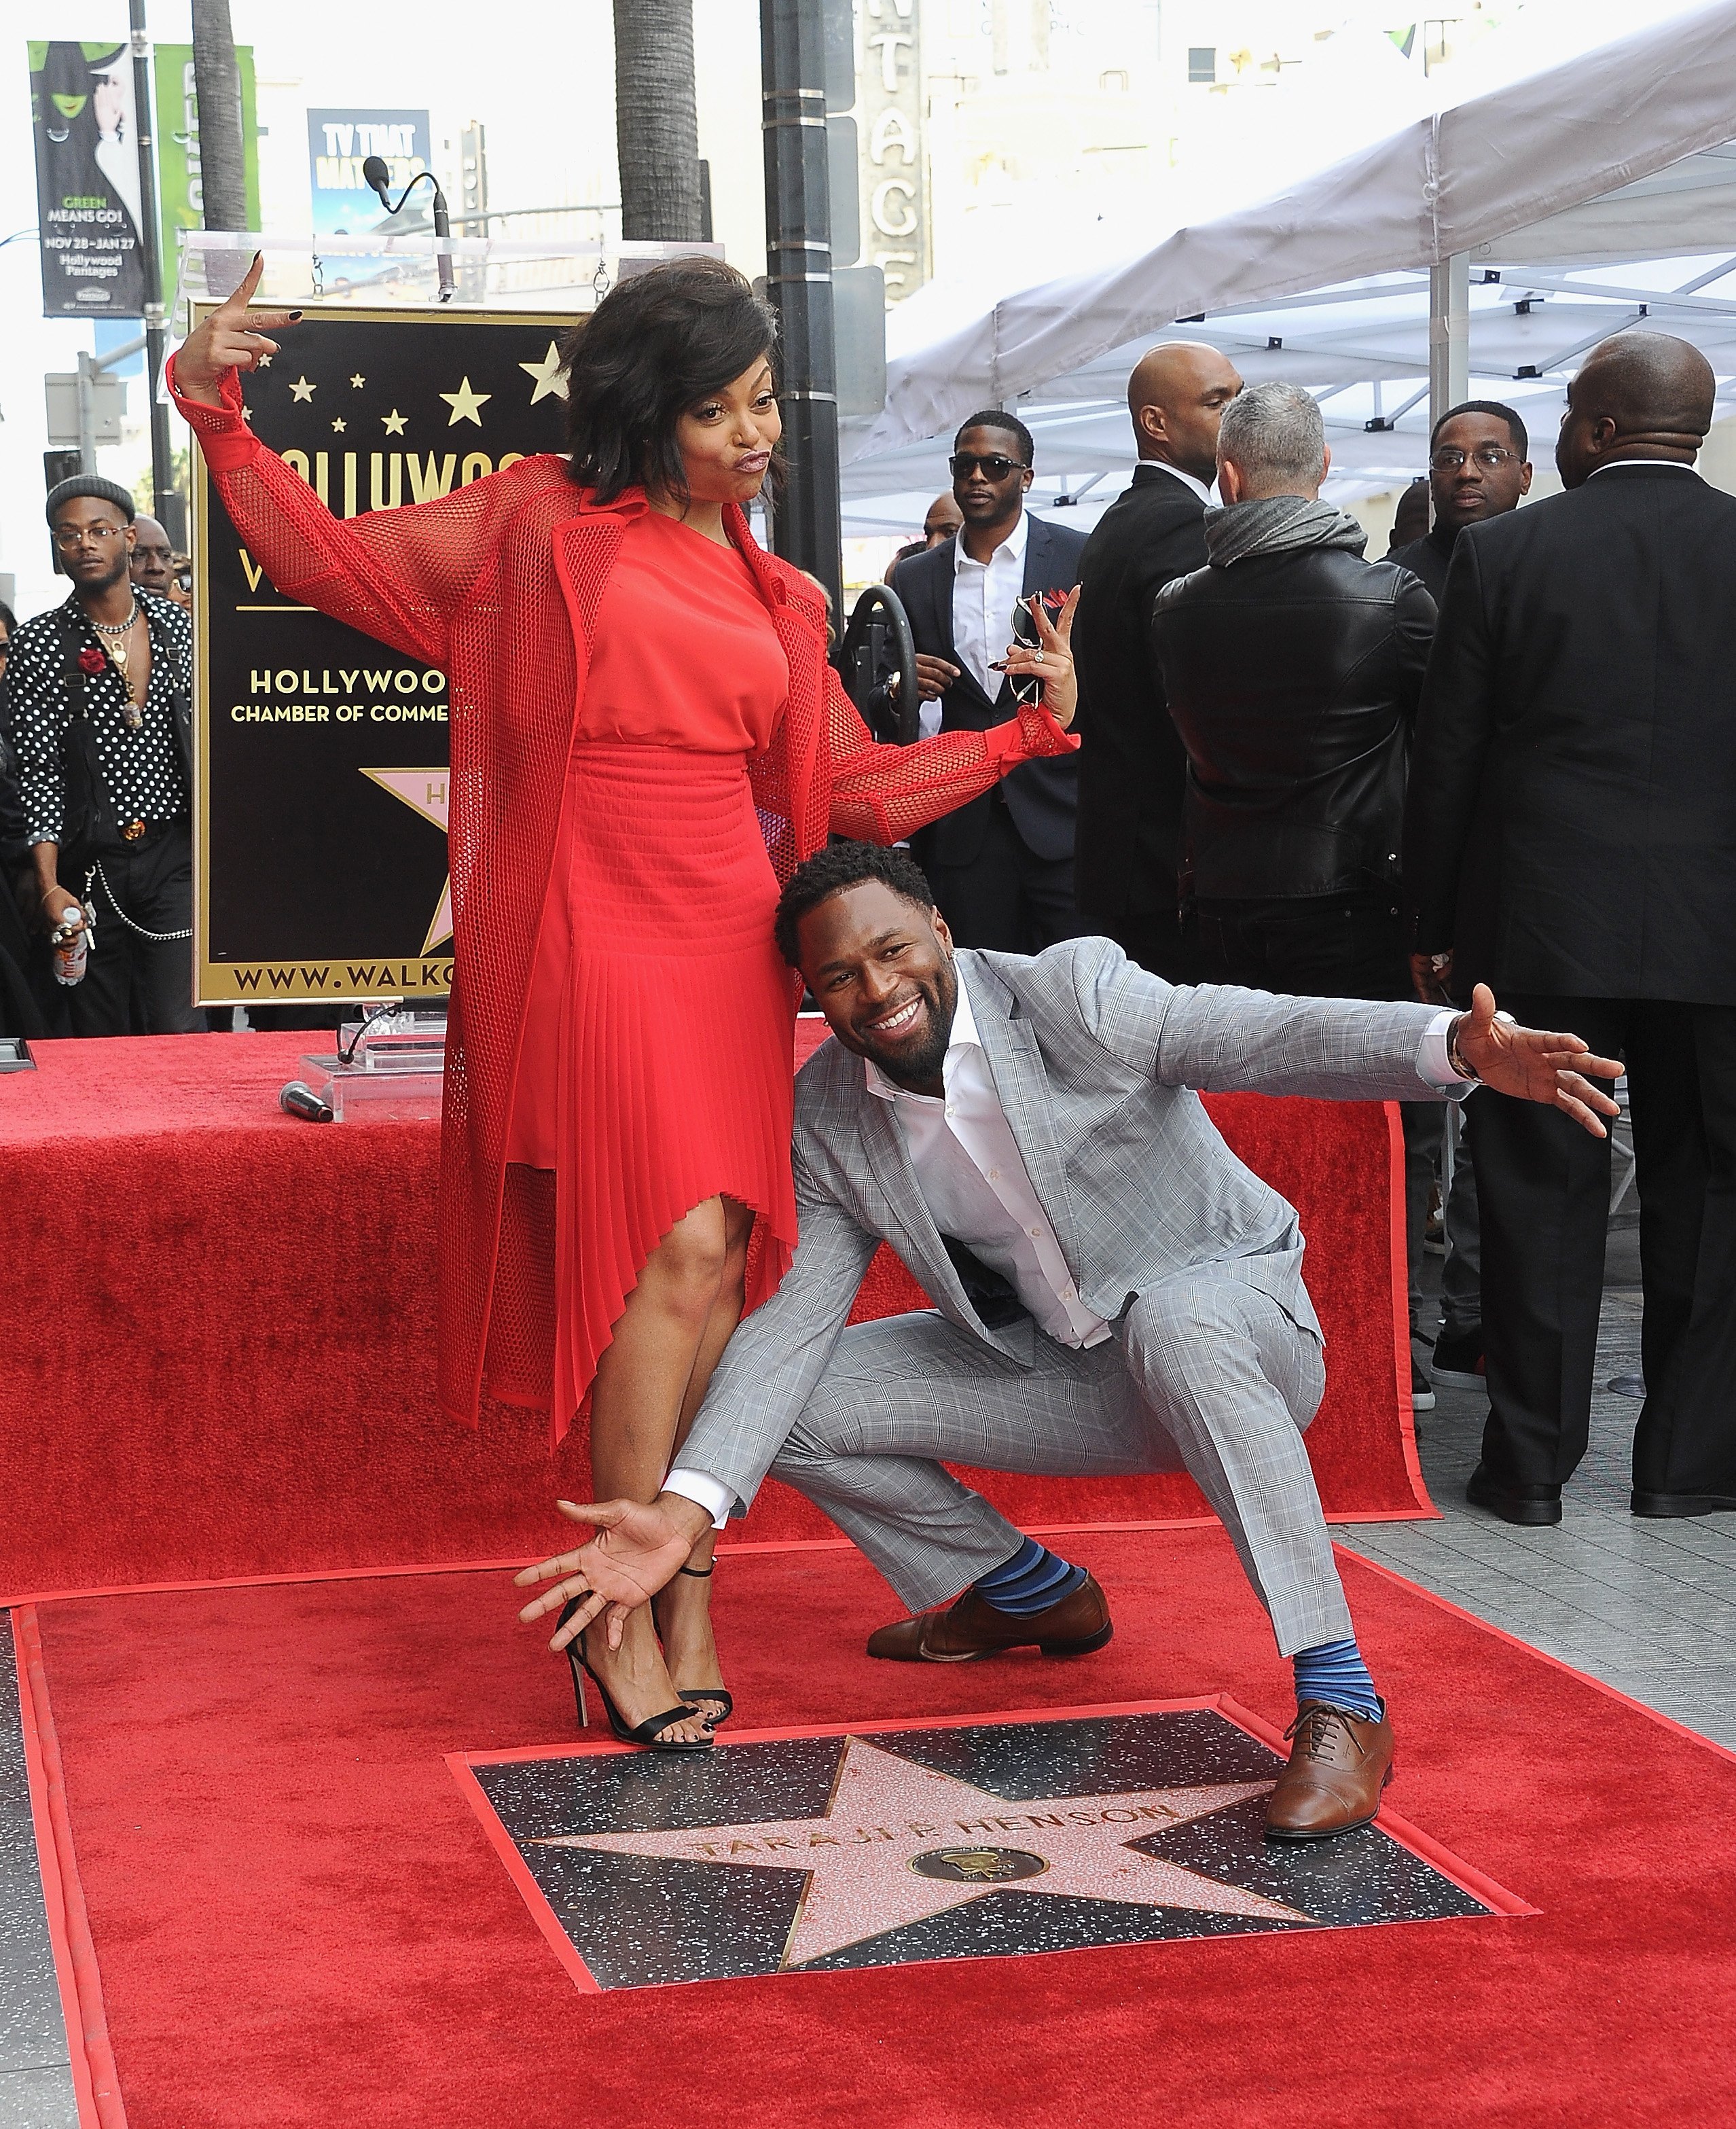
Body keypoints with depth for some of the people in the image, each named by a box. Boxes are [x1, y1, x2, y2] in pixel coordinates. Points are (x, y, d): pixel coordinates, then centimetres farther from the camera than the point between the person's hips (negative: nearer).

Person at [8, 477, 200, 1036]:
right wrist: (49, 885, -12)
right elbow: (38, 772, -4)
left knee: (179, 1031, -9)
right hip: (90, 869, -1)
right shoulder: (39, 645, -1)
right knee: (102, 1037, 3)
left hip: (174, 857, 1)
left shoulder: (177, 624, 6)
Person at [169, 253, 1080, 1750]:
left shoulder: (777, 604, 19)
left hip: (730, 948, 5)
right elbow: (324, 561, 6)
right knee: (679, 1247, -15)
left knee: (717, 1267, -1)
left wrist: (1035, 730, 18)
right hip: (592, 936, -5)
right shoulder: (544, 527, 6)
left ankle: (687, 1611, 6)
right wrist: (216, 406, -5)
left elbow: (853, 791, 20)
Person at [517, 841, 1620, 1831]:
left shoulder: (1072, 992, -19)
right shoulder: (828, 1114, -4)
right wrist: (688, 1509, -18)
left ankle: (1340, 1706, -37)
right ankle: (1031, 1593, 21)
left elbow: (1261, 1034, -32)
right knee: (799, 1402, -3)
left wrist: (1456, 1044, -51)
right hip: (1068, 1371, 6)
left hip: (1236, 1329, -6)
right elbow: (799, 1314, -5)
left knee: (1172, 1319, -41)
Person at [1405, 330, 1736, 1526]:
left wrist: (1438, 924, 7)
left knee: (1542, 1190, 6)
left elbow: (1447, 760, -2)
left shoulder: (1504, 553, -4)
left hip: (1542, 923, -1)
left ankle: (1534, 1459, 10)